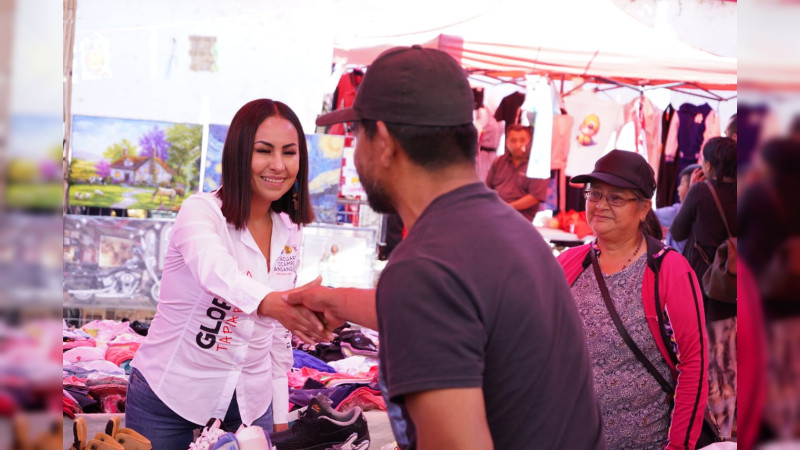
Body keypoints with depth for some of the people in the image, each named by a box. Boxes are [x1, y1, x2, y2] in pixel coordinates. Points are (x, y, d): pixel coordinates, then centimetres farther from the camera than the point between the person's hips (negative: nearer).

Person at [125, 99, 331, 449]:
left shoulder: (289, 232, 4)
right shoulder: (201, 211, -14)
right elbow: (214, 270, -37)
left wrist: (280, 417, 10)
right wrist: (269, 301, -56)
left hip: (251, 405, 5)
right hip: (169, 399, -5)